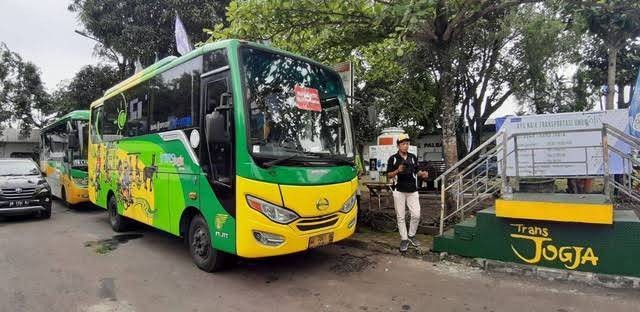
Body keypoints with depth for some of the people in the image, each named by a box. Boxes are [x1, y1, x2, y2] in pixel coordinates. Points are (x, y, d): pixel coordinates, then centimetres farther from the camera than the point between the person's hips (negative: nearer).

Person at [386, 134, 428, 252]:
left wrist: (422, 174, -8)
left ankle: (411, 235, 23)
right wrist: (397, 171, -22)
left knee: (416, 215, 2)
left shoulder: (413, 157, 8)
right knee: (400, 217, 3)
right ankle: (404, 239, 14)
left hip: (413, 191, 3)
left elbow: (416, 171, 14)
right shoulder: (393, 158, -3)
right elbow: (389, 175, -4)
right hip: (399, 191, -3)